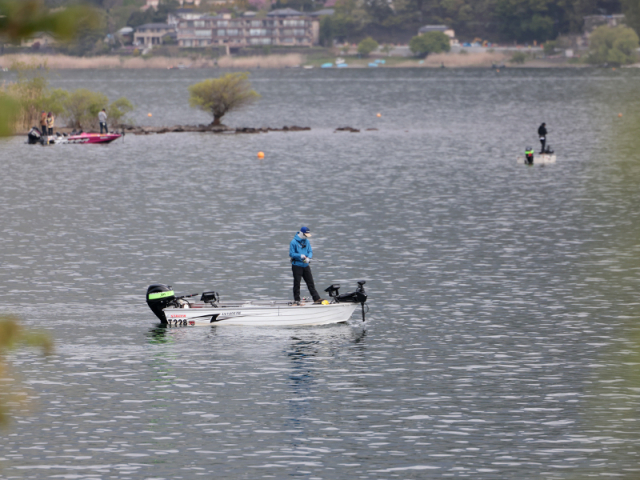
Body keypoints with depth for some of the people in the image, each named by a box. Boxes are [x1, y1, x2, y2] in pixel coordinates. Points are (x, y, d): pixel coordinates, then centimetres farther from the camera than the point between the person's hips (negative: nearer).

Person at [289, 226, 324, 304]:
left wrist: (308, 258, -14)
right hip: (297, 265, -5)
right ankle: (297, 300, 9)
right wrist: (300, 256, -24)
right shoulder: (294, 242, -8)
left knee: (310, 282, 6)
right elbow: (291, 254, -10)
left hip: (306, 265, 5)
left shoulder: (307, 241, 9)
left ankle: (316, 299, 6)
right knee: (297, 283, 1)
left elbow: (310, 252, 8)